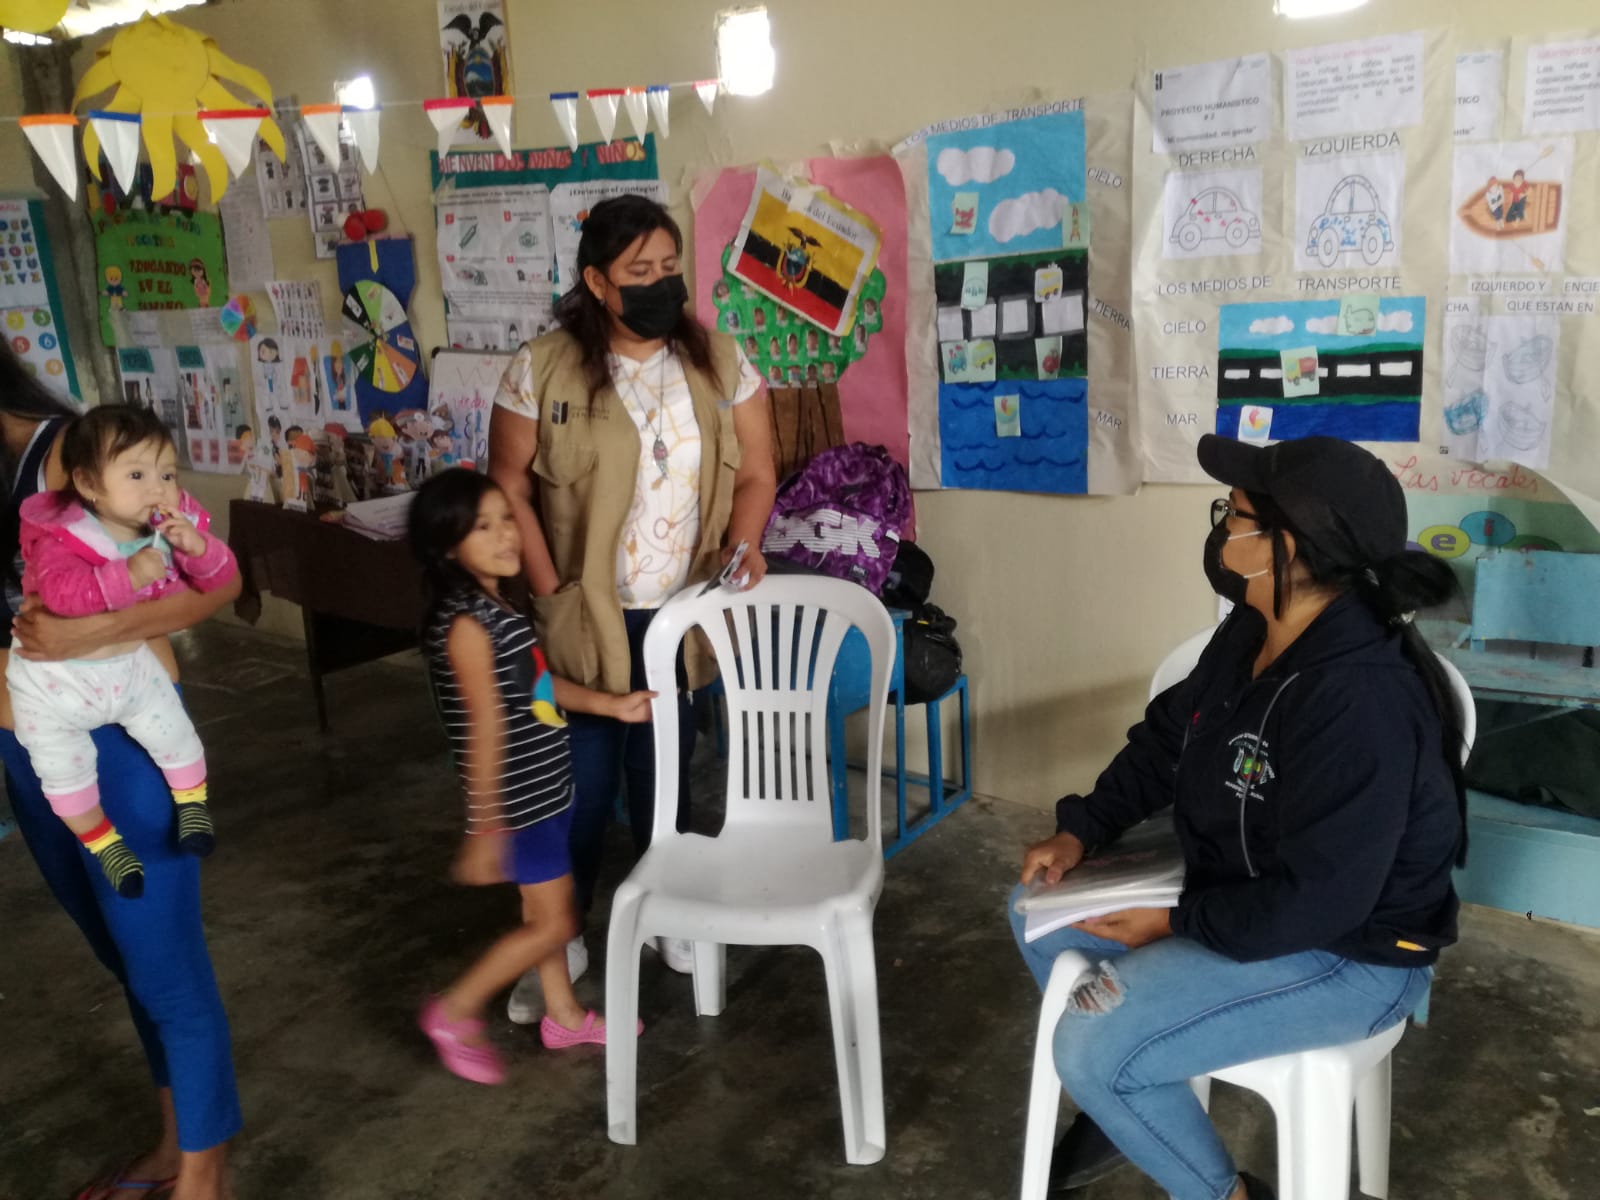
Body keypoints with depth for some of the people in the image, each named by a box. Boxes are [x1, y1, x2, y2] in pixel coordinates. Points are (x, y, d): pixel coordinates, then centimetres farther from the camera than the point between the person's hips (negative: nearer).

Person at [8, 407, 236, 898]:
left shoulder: (174, 527, -13)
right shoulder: (60, 535, -27)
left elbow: (222, 578, -15)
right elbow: (61, 591, -44)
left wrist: (198, 548, -35)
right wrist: (128, 575, -54)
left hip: (131, 663, 3)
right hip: (53, 677, -3)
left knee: (175, 735, 11)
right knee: (63, 769, 8)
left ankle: (192, 802, 39)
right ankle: (102, 842, 30)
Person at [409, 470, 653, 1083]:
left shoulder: (494, 606, 5)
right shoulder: (465, 622, -24)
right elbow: (486, 728, -26)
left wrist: (612, 705, 14)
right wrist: (485, 827, -23)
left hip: (543, 787, 9)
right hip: (516, 801, -9)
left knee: (545, 908, 21)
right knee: (553, 924, 2)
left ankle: (564, 1016, 38)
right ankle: (455, 1013, 17)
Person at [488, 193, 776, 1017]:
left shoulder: (719, 362, -1)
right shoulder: (543, 370, -9)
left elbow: (756, 473, 4)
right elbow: (510, 488, -5)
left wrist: (742, 547, -14)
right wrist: (549, 594, -9)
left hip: (682, 613, 3)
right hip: (588, 616, -2)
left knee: (665, 769, 16)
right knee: (581, 779, 5)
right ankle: (559, 941, 24)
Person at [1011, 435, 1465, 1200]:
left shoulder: (1361, 703, -34)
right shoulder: (1251, 633, -3)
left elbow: (1319, 901, -32)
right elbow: (1166, 739, 11)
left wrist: (1176, 924, -20)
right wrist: (1080, 831, 0)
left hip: (1344, 955, -10)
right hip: (1238, 892, 10)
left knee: (1092, 1049, -21)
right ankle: (1128, 1106, 31)